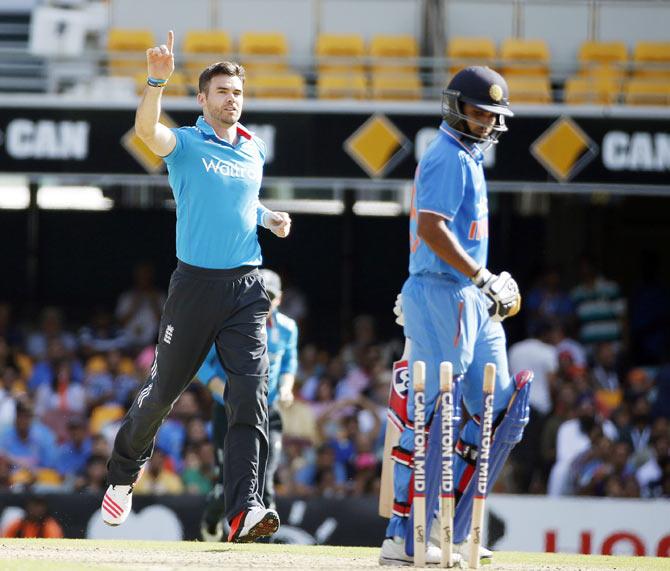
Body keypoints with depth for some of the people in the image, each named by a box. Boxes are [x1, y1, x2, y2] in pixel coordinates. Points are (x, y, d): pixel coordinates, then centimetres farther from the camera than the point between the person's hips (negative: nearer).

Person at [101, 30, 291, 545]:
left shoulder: (254, 150, 13)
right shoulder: (185, 144, -3)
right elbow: (146, 128, -25)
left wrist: (269, 219, 10)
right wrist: (158, 79, -42)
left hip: (247, 289, 3)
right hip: (195, 284, -3)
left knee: (251, 392, -13)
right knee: (164, 389, 8)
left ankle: (245, 510, -22)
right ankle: (123, 475, 35)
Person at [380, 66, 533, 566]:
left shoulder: (468, 158, 21)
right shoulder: (449, 158, -11)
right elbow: (430, 227, -22)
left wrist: (491, 285, 16)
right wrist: (483, 278, -20)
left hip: (472, 301, 11)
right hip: (442, 296, -11)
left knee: (502, 411, 8)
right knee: (433, 414, -11)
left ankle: (450, 530, 10)